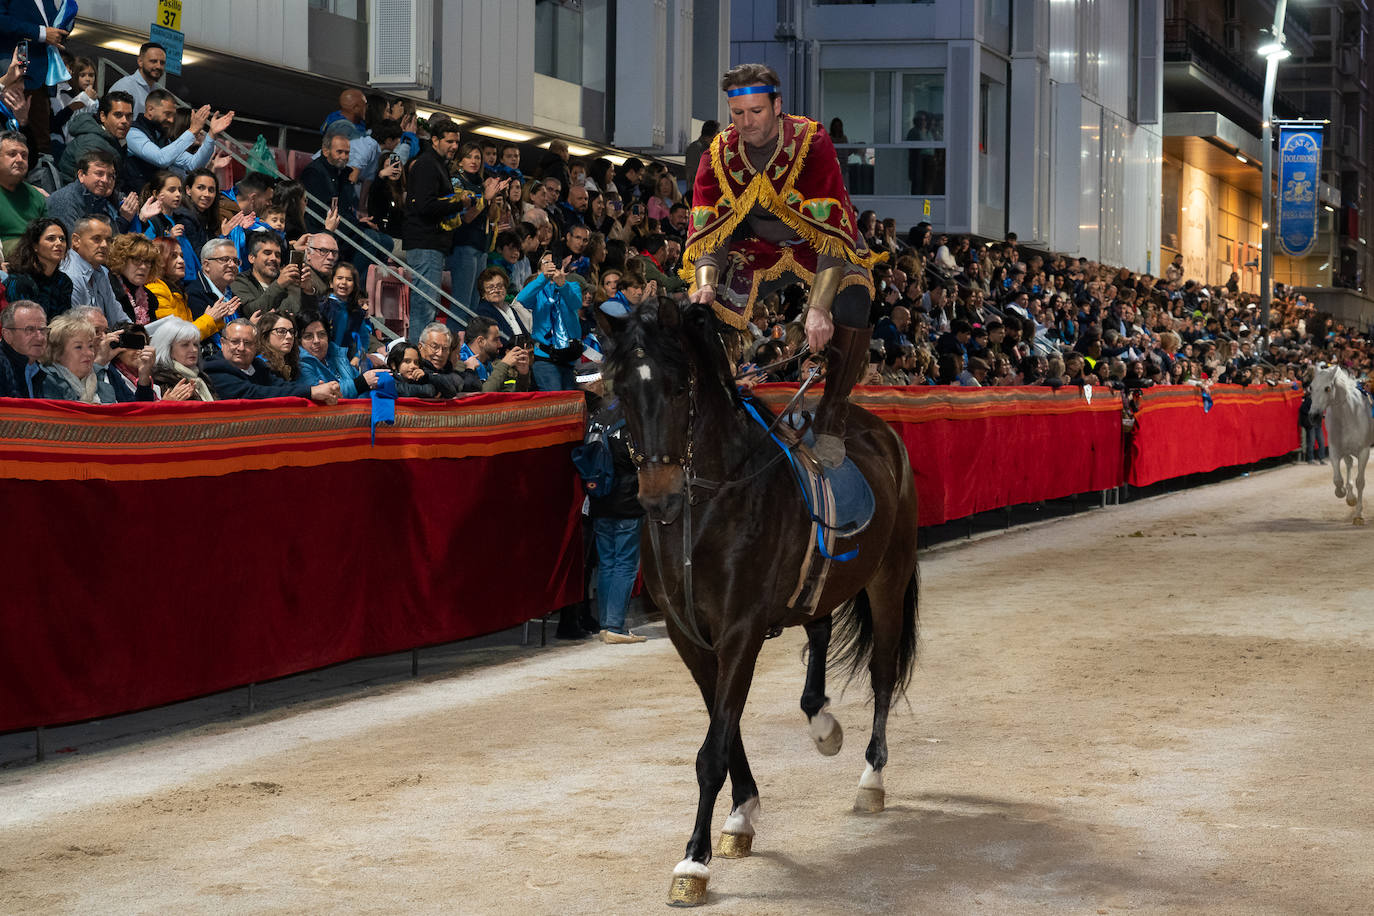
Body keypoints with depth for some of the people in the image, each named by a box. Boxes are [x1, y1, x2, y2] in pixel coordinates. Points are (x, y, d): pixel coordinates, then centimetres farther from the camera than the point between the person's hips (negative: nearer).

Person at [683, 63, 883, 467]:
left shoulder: (811, 143, -26)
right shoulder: (720, 154, -13)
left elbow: (833, 231, -33)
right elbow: (707, 229, -13)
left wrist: (818, 308, -45)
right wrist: (704, 283, -35)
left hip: (820, 247, -4)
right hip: (760, 248, 4)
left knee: (851, 300, -33)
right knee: (702, 307, -17)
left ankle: (831, 422, -18)